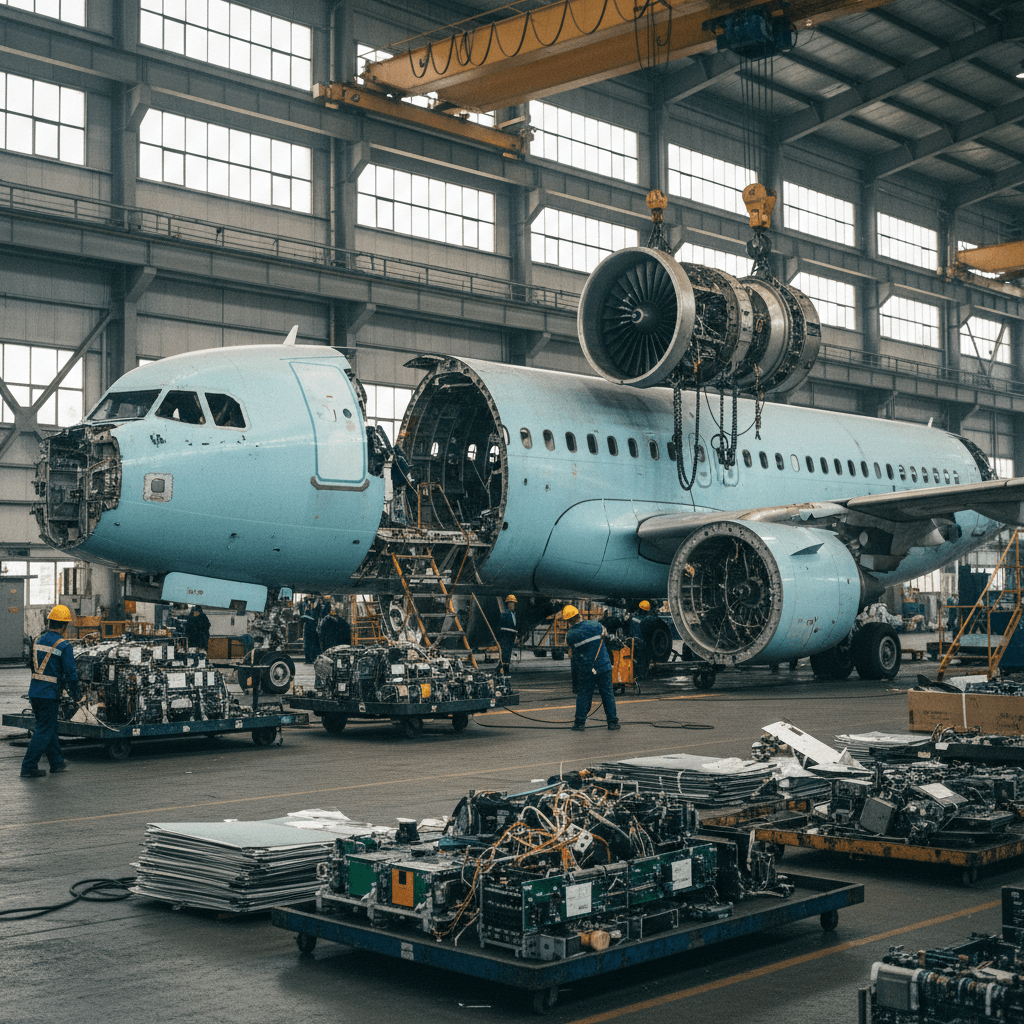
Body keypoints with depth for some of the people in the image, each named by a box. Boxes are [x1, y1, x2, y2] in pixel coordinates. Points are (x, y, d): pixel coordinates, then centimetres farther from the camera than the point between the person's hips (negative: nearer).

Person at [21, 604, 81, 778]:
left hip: (34, 692, 7)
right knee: (44, 731, 0)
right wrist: (75, 693, 4)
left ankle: (57, 762, 29)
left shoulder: (38, 640, 8)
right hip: (50, 694, -7)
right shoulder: (63, 646, -13)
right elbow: (70, 673, -13)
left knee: (48, 727, 19)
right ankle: (29, 767, -1)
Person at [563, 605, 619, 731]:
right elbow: (606, 636, 14)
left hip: (585, 670, -1)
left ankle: (580, 723, 10)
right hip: (604, 666, 1)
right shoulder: (595, 625, -5)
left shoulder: (570, 636, -10)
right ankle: (613, 722, 11)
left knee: (583, 696, 10)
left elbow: (572, 651, 4)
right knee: (607, 694, 9)